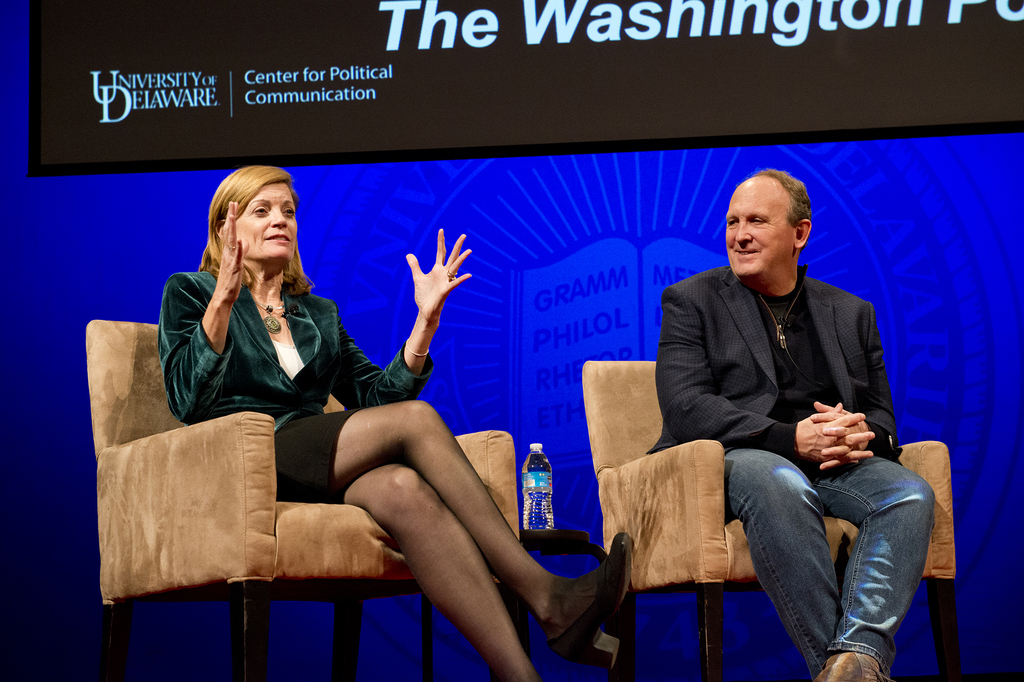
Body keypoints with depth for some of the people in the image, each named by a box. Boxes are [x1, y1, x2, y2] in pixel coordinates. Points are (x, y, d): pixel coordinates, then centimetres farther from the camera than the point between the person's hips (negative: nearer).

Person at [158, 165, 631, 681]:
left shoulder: (319, 313, 28)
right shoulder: (189, 293, 12)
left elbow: (376, 397, 17)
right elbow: (189, 401, -6)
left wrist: (426, 319, 7)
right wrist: (224, 297, -17)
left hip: (315, 476, 4)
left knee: (402, 489, -35)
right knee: (415, 419, -27)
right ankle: (545, 597, -33)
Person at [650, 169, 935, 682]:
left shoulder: (851, 313, 21)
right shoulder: (690, 301, 10)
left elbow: (882, 415, 18)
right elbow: (685, 407, -6)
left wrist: (860, 434, -11)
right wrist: (790, 439, -18)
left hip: (835, 464, 4)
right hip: (733, 458, -4)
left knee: (911, 494, -27)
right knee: (780, 485, -38)